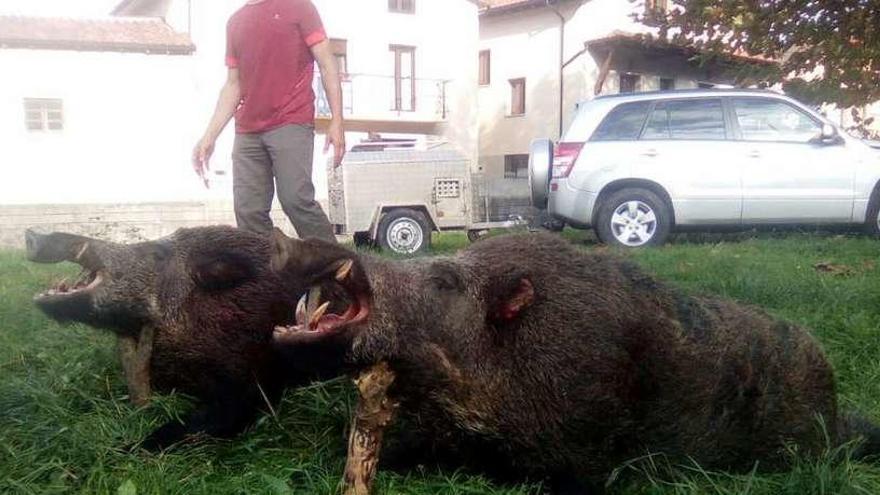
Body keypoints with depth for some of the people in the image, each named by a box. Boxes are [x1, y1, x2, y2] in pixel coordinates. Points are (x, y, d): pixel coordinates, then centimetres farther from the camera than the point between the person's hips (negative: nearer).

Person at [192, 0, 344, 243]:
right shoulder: (235, 21, 19)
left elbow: (327, 64, 0)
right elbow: (233, 85, 20)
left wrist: (336, 121, -10)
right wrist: (210, 136, 12)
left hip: (292, 125, -5)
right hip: (247, 133, 5)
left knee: (296, 200, -17)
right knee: (248, 211, -2)